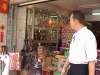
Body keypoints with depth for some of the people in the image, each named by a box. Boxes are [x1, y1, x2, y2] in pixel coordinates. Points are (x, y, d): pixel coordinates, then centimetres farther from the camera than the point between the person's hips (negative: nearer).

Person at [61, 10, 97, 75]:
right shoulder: (75, 35, 8)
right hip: (72, 68, 8)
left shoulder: (88, 35, -19)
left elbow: (92, 60, -22)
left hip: (82, 69, -8)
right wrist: (65, 68, 20)